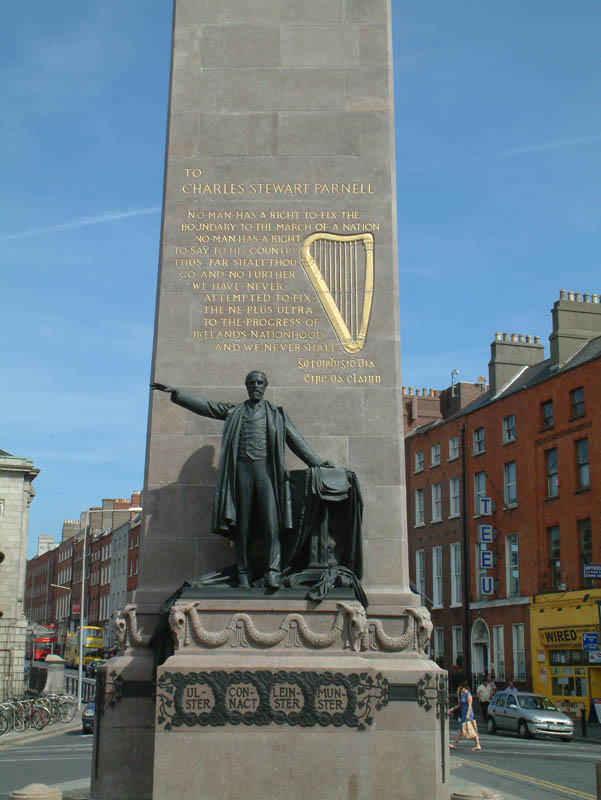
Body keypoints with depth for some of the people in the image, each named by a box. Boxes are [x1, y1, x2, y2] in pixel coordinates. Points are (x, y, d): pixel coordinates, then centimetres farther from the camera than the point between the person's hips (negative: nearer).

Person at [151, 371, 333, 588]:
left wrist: (318, 463, 9)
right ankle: (243, 574, 4)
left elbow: (296, 440, 15)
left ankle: (272, 573, -14)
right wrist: (176, 393, 5)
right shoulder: (233, 411, 19)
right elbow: (204, 405, 14)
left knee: (271, 522, -13)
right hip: (241, 468, 1)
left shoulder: (275, 413, 17)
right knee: (242, 524, 0)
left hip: (266, 468, -1)